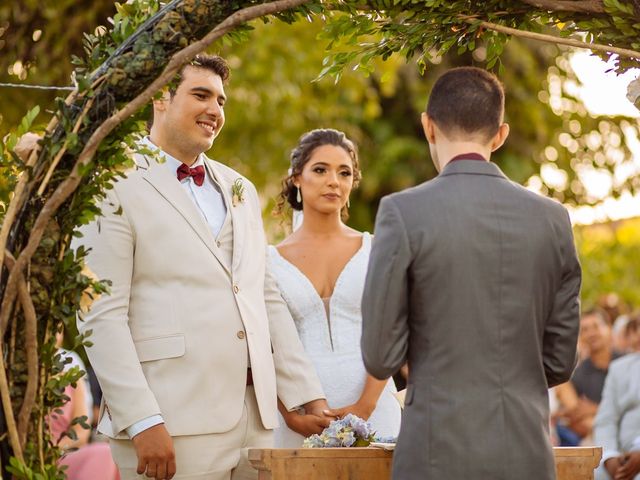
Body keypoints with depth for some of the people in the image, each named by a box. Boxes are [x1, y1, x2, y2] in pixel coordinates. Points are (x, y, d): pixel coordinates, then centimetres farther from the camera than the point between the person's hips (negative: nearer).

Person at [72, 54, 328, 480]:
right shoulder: (118, 190, -4)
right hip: (172, 429, -6)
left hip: (256, 421, 6)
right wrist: (143, 422, -18)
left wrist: (311, 398, 11)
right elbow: (101, 316, -10)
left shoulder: (240, 190, 18)